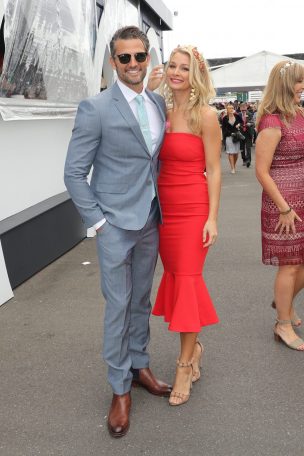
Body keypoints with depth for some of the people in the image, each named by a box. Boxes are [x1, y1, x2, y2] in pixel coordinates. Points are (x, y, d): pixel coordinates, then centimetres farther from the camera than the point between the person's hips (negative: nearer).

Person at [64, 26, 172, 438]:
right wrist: (98, 221, -11)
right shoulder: (96, 108, -11)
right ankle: (120, 388, 20)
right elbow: (74, 173, -9)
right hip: (116, 223, -5)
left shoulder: (159, 103, 7)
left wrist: (162, 207, 8)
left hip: (151, 221, 5)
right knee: (118, 304, 4)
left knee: (141, 299, 17)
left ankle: (139, 366, 35)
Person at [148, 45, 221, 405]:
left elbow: (214, 170, -8)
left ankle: (184, 365, 14)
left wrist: (212, 218, -12)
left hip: (193, 207, -5)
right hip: (163, 206, 5)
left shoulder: (205, 115, -7)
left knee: (187, 279, 0)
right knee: (175, 275, 12)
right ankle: (194, 346, 34)